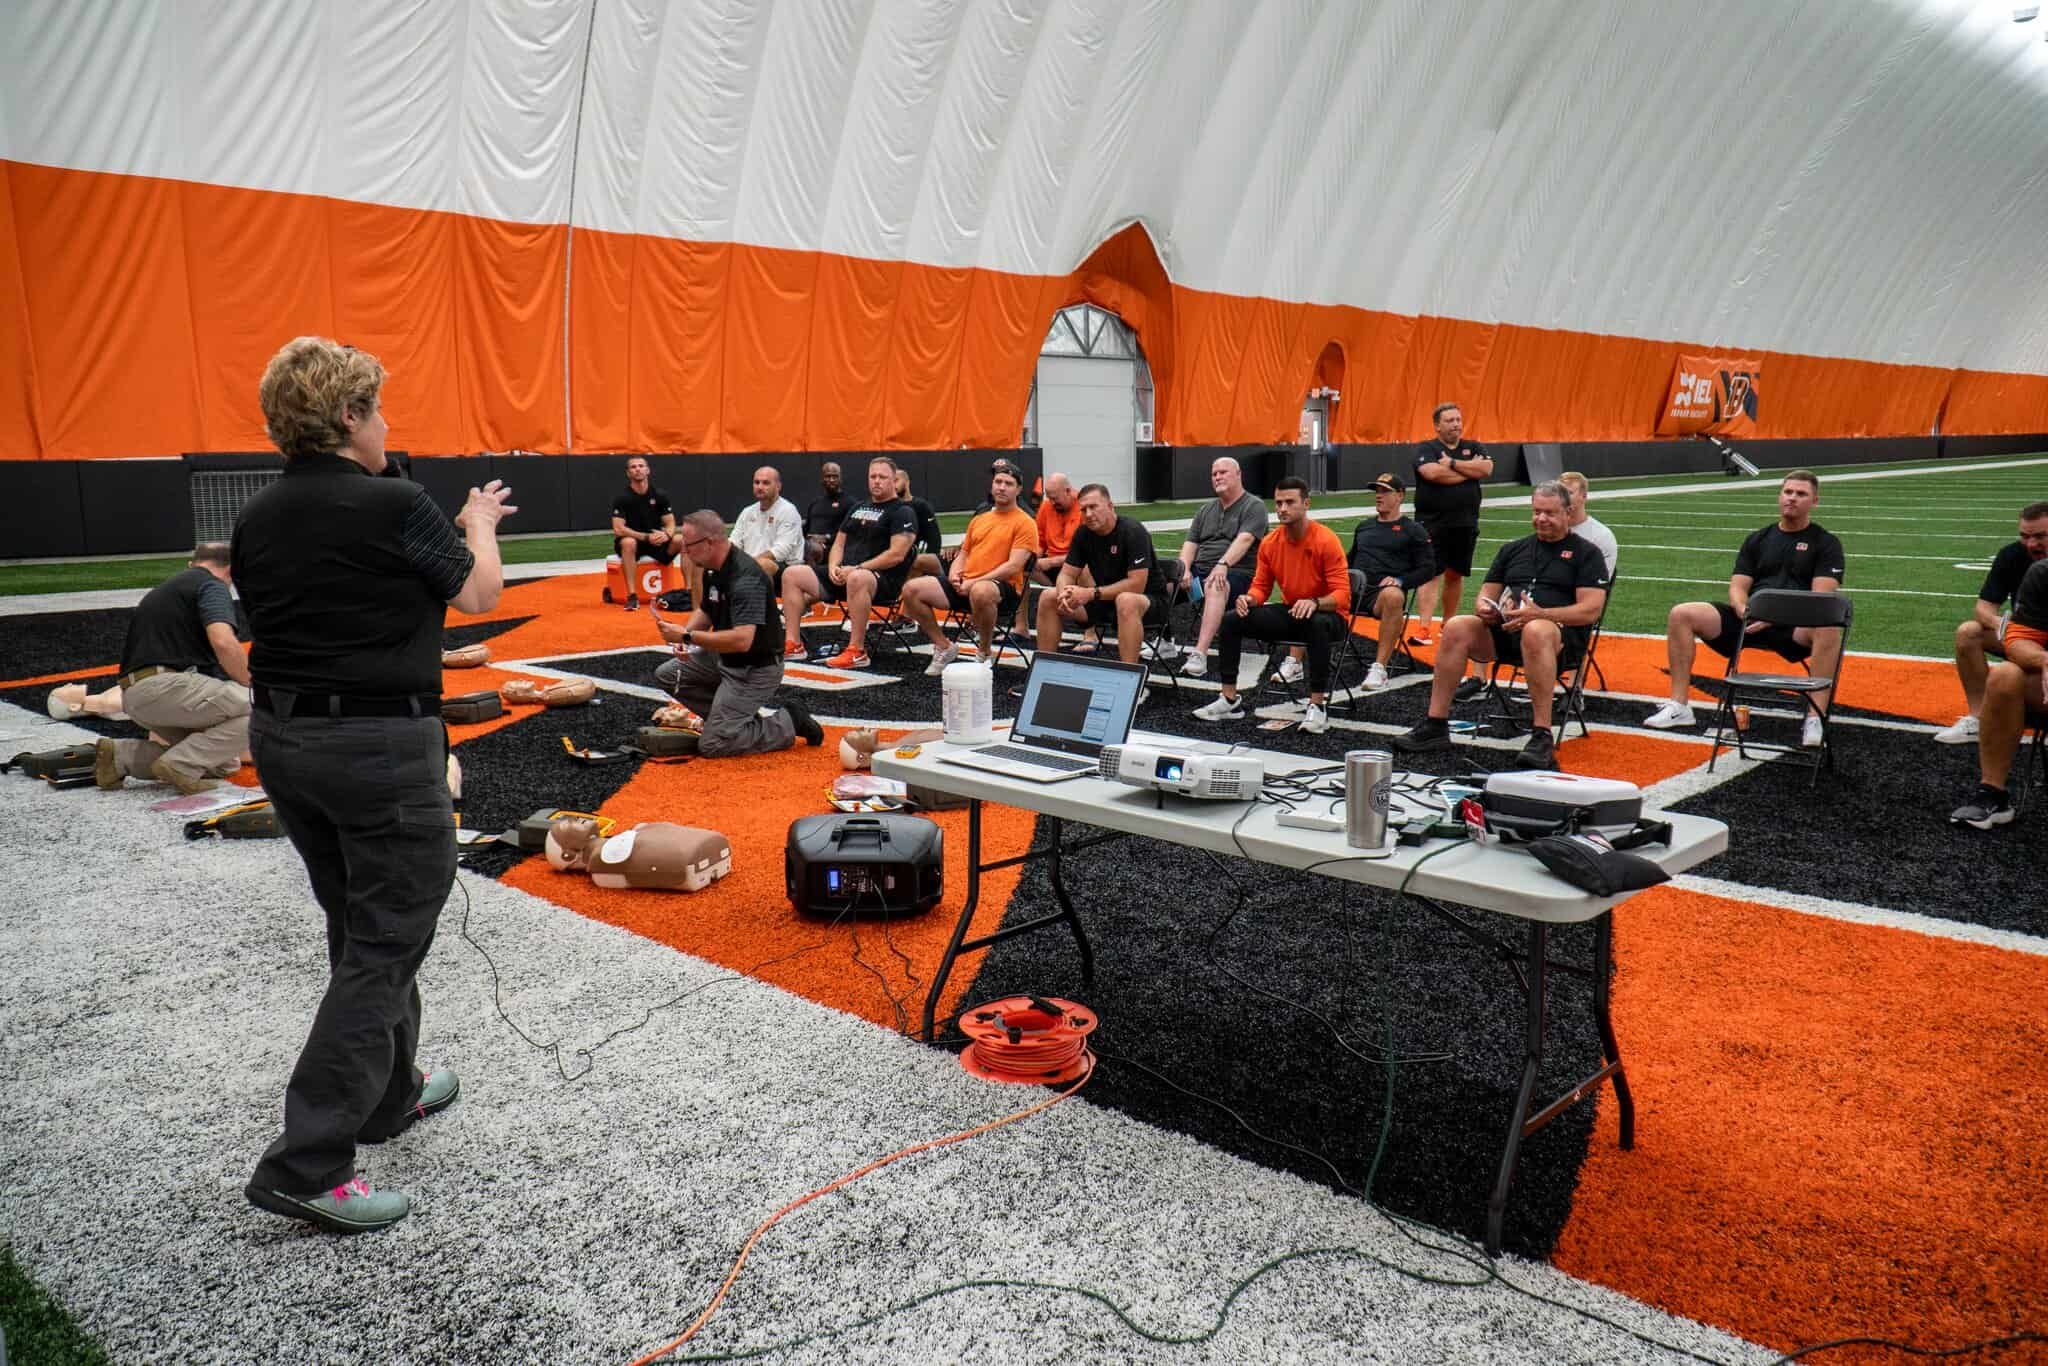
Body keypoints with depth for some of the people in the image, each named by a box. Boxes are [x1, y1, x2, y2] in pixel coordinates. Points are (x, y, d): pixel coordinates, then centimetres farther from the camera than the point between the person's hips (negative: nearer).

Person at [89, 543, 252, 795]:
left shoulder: (167, 587, 29)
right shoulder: (212, 586, 1)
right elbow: (223, 643, -19)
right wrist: (252, 688, -3)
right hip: (166, 685, -9)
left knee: (226, 762, 13)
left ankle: (121, 756, 8)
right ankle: (182, 764, -13)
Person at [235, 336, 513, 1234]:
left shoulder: (257, 520, 5)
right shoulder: (393, 506, -15)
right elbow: (480, 594, -2)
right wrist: (480, 526, 18)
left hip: (282, 738, 8)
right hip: (381, 746, -8)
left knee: (360, 931, 22)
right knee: (383, 949, 0)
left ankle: (389, 1093, 38)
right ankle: (306, 1165, -1)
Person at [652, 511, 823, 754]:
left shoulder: (745, 578, -28)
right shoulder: (713, 569, 2)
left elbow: (741, 640, -38)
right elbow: (704, 612, 17)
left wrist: (688, 637, -31)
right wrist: (683, 635, -4)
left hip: (755, 668, -10)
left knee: (712, 746, -10)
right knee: (667, 674, 10)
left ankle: (787, 722, 3)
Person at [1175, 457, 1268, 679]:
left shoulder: (1254, 507, 3)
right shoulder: (1205, 510, 23)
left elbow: (1244, 540, -15)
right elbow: (1190, 543, 14)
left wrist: (1223, 565, -31)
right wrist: (1184, 570, -7)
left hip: (1237, 573, -6)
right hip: (1199, 570, 7)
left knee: (1215, 587, -40)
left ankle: (1200, 655, -51)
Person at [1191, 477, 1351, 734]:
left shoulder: (1326, 540, -17)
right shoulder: (1270, 542, -2)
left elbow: (1342, 595, -20)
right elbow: (1260, 587, 6)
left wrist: (1314, 603, -39)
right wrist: (1249, 599, -18)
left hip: (1326, 615, -6)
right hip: (1289, 612, 6)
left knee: (1317, 624, -41)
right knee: (1231, 619, -10)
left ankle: (1318, 705, -29)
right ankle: (1230, 701, -5)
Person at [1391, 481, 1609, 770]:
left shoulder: (1586, 552, 8)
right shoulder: (1513, 550, 24)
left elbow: (1591, 610, -4)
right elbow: (1486, 594, 22)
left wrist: (1541, 613, -19)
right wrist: (1486, 608, -5)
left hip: (1562, 638, -5)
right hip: (1504, 631, 5)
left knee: (1535, 632, -41)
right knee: (1457, 627, -23)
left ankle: (1542, 738, -40)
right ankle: (1435, 726, -22)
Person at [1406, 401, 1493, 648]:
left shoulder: (1474, 448, 12)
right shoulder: (1426, 449, -1)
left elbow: (1487, 469, -6)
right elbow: (1432, 473, -20)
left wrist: (1453, 463, -11)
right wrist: (1470, 469, -8)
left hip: (1465, 524, 5)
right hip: (1433, 523, -5)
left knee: (1455, 575, 12)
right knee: (1431, 574, -12)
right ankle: (1422, 628, -18)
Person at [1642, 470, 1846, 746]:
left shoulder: (1826, 543, 7)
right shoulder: (1757, 539, 18)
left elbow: (1821, 597, -7)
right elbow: (1737, 588, 11)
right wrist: (1743, 609, -14)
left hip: (1795, 628, -4)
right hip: (1750, 621, 4)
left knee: (1828, 628, -39)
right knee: (1681, 615, -15)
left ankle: (1815, 719, -37)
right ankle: (1679, 707, -12)